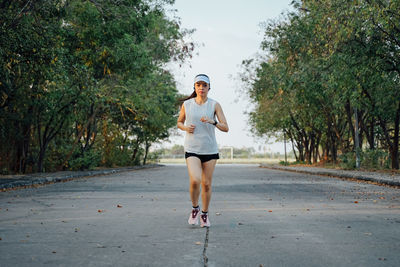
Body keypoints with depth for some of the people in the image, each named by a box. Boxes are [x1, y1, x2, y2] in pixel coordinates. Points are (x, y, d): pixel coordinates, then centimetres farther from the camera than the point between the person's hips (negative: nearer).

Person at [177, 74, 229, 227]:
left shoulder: (214, 105, -1)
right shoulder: (186, 104, 2)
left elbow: (225, 128, -5)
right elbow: (179, 122, 18)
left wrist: (213, 122, -23)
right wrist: (185, 128, -5)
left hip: (210, 150, 1)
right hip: (192, 149, -1)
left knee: (206, 184, 5)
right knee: (195, 181, -20)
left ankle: (205, 214, 26)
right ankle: (195, 208, 7)